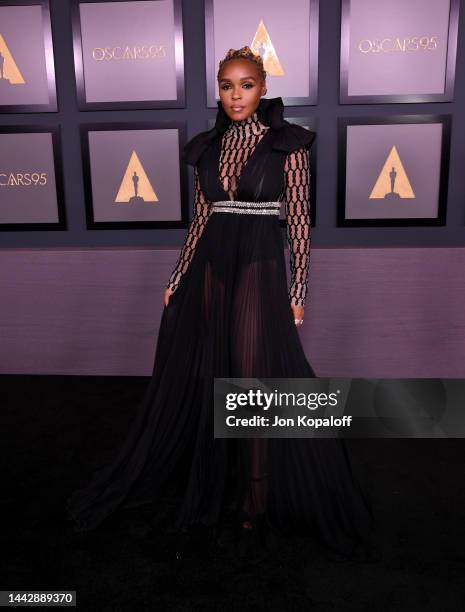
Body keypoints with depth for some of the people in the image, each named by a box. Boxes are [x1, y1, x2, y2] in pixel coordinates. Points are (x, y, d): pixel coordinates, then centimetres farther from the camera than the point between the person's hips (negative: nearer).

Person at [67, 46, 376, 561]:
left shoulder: (287, 143, -3)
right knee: (211, 375, 12)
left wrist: (298, 292, -8)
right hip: (210, 270, 5)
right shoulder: (207, 147, 10)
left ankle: (259, 497, 17)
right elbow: (200, 218, 12)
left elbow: (299, 220, -4)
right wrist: (177, 279, 11)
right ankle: (222, 476, 35)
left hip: (259, 271, -4)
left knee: (255, 379, -1)